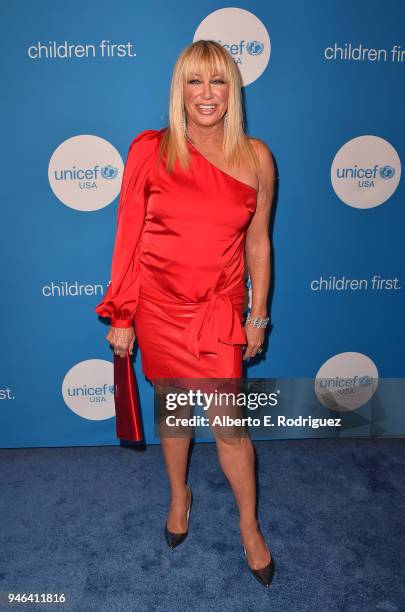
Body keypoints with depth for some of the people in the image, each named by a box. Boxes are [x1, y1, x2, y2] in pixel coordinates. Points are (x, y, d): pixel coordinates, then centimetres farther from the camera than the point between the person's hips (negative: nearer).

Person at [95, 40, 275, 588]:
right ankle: (179, 497, 46)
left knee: (229, 423, 4)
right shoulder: (149, 150, -6)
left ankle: (250, 527, 31)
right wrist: (121, 317, -2)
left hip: (219, 308, 0)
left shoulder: (256, 157, -2)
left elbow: (258, 242, 4)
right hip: (158, 305, 0)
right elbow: (128, 237, -3)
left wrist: (258, 314, 6)